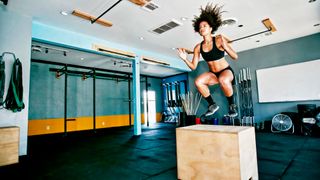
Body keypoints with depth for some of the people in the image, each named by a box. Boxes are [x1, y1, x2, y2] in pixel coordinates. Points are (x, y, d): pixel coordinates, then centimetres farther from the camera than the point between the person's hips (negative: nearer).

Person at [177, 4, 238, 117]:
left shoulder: (219, 40, -14)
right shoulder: (198, 47, -3)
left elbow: (235, 57, -17)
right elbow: (193, 67, -3)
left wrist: (225, 46, -34)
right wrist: (185, 59, -20)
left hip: (226, 71, -3)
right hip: (213, 74, 4)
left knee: (223, 80, -38)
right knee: (198, 82, -25)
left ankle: (232, 105, -10)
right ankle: (212, 104, -2)